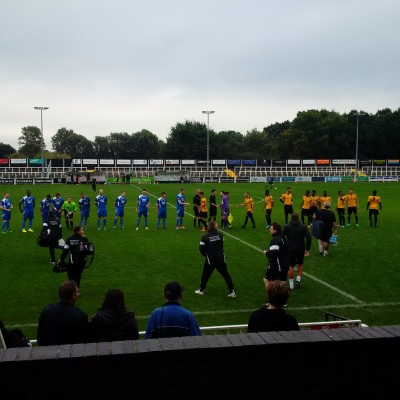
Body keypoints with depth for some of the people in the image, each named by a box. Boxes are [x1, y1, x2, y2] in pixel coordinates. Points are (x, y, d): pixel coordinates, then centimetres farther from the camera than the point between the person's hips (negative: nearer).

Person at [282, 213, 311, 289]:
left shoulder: (286, 227, -2)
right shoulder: (303, 227, -1)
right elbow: (309, 238, -7)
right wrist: (307, 249, -1)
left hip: (290, 249, -1)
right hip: (301, 249, 1)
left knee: (291, 266, 6)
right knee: (300, 264, 21)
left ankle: (291, 284, 9)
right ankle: (298, 280, 8)